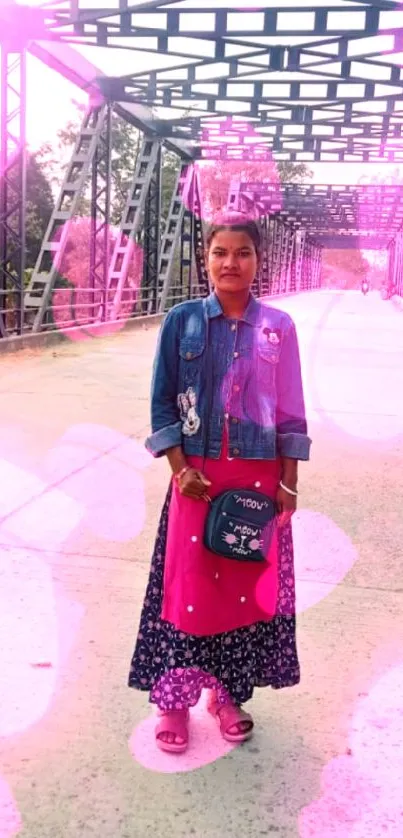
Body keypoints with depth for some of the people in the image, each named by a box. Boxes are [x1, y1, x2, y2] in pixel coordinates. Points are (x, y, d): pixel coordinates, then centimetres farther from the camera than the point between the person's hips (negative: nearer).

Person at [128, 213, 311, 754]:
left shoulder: (278, 327, 1)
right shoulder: (182, 321, -1)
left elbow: (290, 413, 3)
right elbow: (162, 402, 0)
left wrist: (289, 482, -1)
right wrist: (180, 469, -9)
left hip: (259, 478, 1)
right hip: (198, 475, -1)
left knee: (248, 585, 9)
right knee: (188, 585, 4)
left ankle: (229, 694, 28)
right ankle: (175, 698, 21)